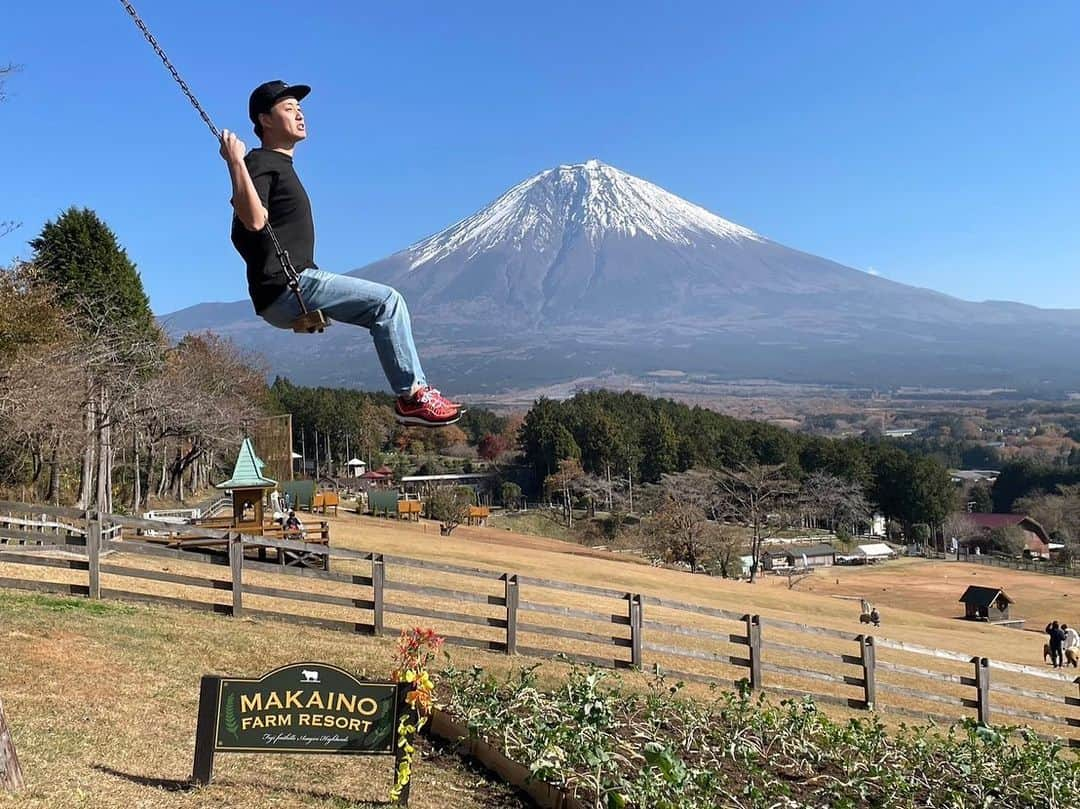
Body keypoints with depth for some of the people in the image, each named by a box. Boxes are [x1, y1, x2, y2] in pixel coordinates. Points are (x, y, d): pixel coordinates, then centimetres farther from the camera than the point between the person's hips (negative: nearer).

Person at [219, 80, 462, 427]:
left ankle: (414, 390, 7)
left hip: (293, 287, 11)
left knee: (384, 303, 14)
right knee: (387, 301, -17)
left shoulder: (279, 164, 25)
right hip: (285, 287, -11)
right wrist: (235, 164, -30)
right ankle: (412, 395, -17)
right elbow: (254, 220, -27)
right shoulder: (260, 163, -6)